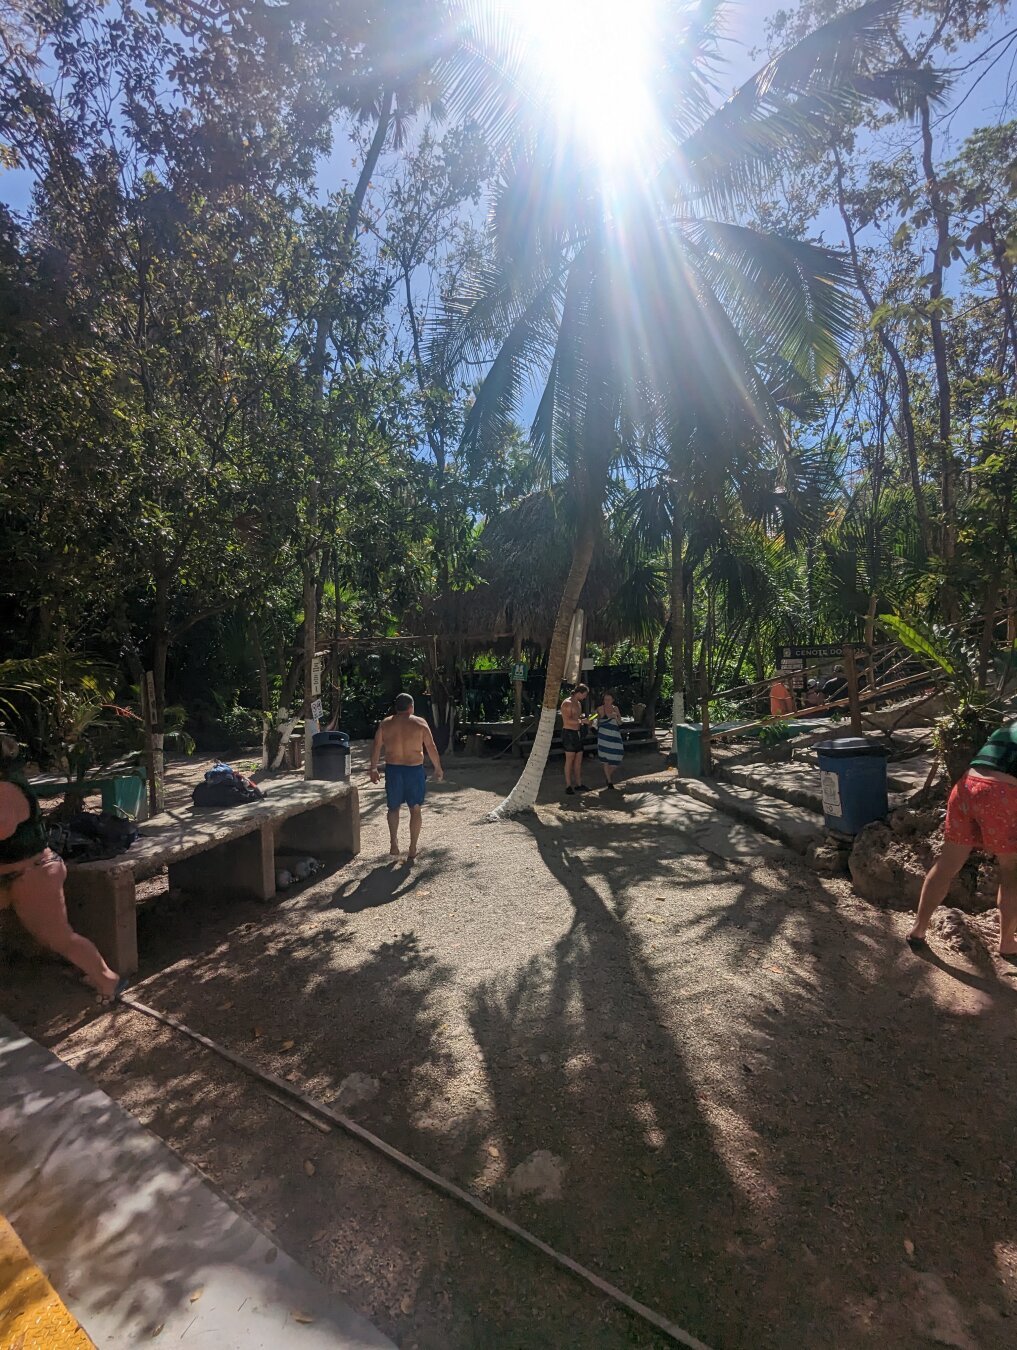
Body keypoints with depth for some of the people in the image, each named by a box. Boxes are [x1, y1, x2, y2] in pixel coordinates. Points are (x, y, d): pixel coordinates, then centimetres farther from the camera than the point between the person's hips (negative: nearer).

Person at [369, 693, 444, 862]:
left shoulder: (385, 724, 3)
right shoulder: (419, 723, -3)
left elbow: (376, 747, 2)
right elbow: (431, 747, -4)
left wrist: (373, 769, 10)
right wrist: (438, 769, 5)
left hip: (393, 769, 2)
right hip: (415, 770, -2)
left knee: (393, 808, 18)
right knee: (415, 809, 11)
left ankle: (393, 843, 3)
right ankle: (412, 849, 13)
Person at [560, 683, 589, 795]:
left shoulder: (579, 703, 16)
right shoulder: (567, 703, -13)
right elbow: (567, 720, -22)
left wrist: (585, 719, 8)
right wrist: (582, 721, -22)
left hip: (578, 733, 9)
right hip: (569, 733, -9)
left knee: (579, 759, 9)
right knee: (569, 760, -4)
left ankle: (578, 784, 15)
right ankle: (568, 785, 3)